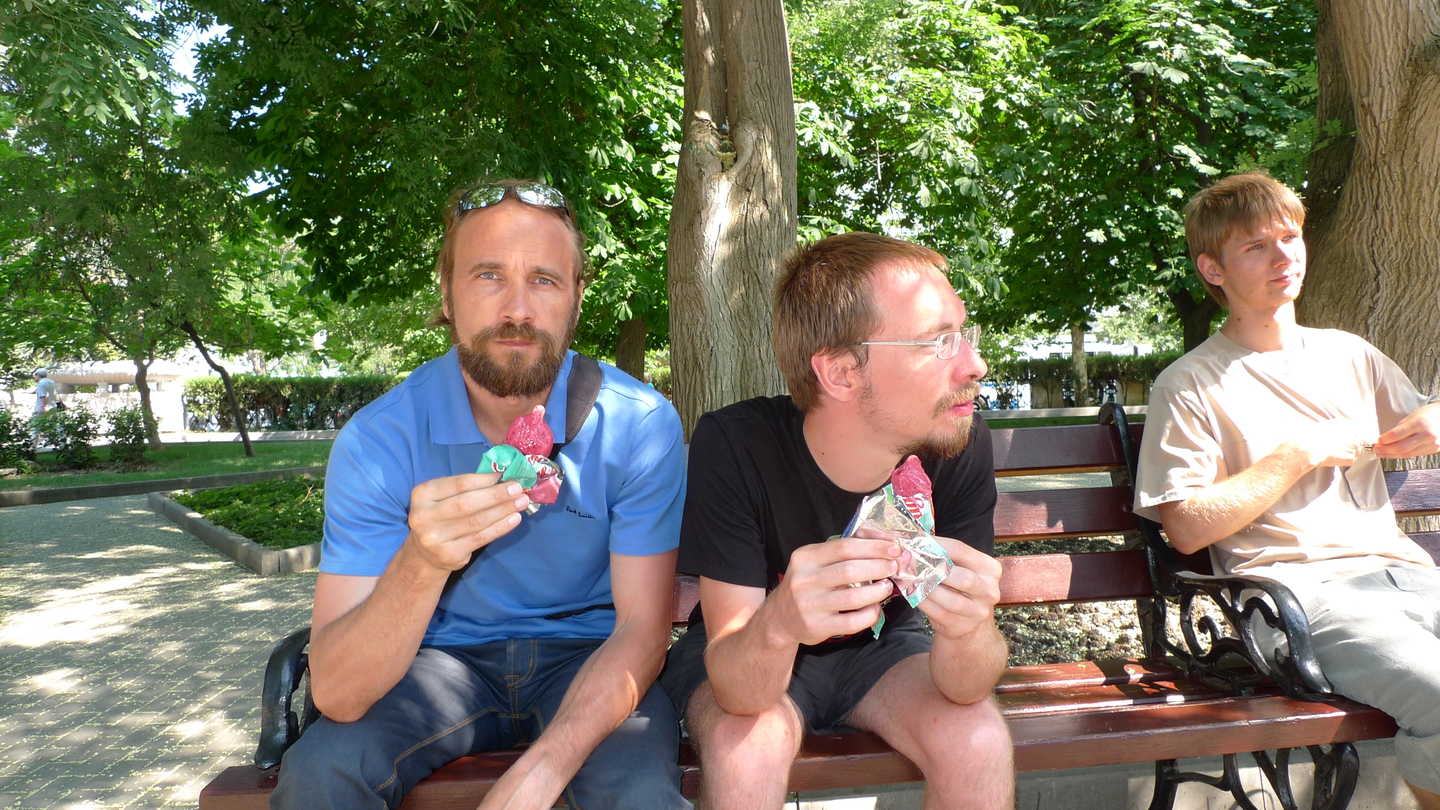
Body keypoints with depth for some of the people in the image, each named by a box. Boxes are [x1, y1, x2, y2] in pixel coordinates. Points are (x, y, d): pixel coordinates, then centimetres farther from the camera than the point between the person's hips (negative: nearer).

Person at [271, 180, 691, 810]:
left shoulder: (639, 424, -16)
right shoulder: (377, 439, -15)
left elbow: (642, 628, -13)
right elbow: (336, 694, -21)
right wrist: (420, 564, -41)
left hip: (588, 657, 0)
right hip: (448, 658, 1)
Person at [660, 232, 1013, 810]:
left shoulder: (962, 451, -22)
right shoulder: (734, 446, -29)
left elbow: (965, 687, -22)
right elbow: (736, 691, -29)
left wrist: (966, 628, -45)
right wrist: (778, 626, -52)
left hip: (882, 643, 3)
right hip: (749, 651, -2)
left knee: (979, 742, -24)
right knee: (744, 752, -32)